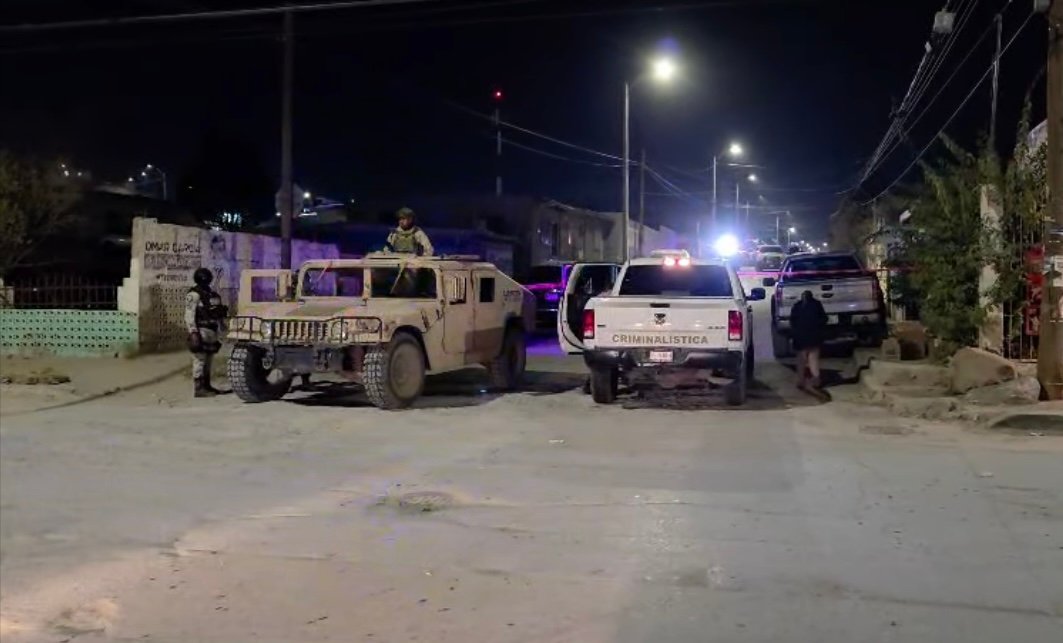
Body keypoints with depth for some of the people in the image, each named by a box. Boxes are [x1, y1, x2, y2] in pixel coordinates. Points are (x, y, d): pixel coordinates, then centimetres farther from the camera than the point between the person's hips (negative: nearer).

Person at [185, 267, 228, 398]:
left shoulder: (212, 293, 15)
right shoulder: (194, 295, -11)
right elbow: (189, 316, -16)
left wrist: (223, 311, 7)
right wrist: (193, 333, -22)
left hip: (212, 332, 8)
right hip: (201, 332, -8)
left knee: (208, 361, 13)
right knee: (200, 361, -7)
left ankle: (206, 386, 20)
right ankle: (198, 389, -4)